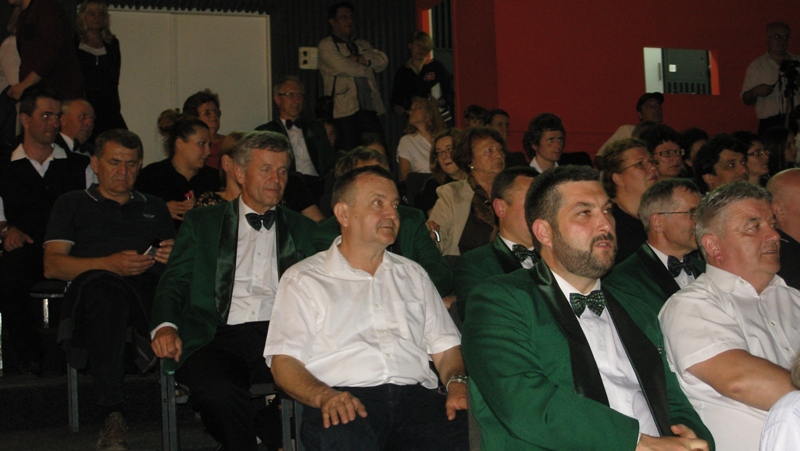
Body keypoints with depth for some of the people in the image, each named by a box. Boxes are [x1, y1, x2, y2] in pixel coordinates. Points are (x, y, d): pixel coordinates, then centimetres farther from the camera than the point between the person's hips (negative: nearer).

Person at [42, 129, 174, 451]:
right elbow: (52, 266, 10)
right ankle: (112, 416, -43)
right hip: (96, 285, -1)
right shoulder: (73, 204, 25)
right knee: (106, 289, -43)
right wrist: (109, 264, -7)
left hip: (152, 285, 2)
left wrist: (173, 257, -2)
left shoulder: (154, 207, 34)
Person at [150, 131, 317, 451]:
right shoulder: (202, 223, 19)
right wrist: (165, 326, -8)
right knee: (217, 392, -35)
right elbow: (173, 283, 13)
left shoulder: (302, 229, 22)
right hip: (218, 337, -1)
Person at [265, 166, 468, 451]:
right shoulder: (303, 280, 12)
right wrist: (325, 396, -18)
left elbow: (445, 346, 21)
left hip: (416, 395, 4)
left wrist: (457, 384, -2)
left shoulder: (412, 275, 26)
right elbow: (284, 361, 2)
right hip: (346, 400, -3)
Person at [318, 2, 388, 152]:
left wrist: (360, 59, -6)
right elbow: (343, 66, -10)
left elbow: (383, 61, 8)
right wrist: (368, 68, 5)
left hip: (370, 110, 5)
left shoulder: (362, 45, 24)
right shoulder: (326, 45, 5)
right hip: (345, 111, -5)